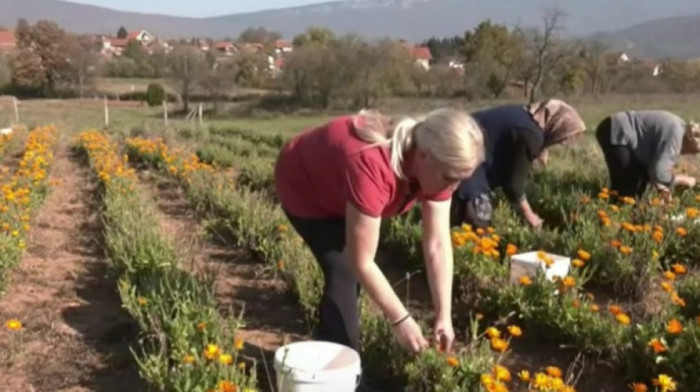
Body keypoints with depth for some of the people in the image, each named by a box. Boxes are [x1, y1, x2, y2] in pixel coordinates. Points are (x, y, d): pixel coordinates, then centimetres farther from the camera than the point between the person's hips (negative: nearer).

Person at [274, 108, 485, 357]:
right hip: (304, 185, -7)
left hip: (335, 188, 7)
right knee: (344, 272, -15)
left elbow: (438, 245, -18)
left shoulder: (435, 168, -23)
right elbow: (362, 262, -37)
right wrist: (400, 320, -30)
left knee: (349, 271, 10)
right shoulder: (372, 167, -44)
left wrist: (444, 316, -21)